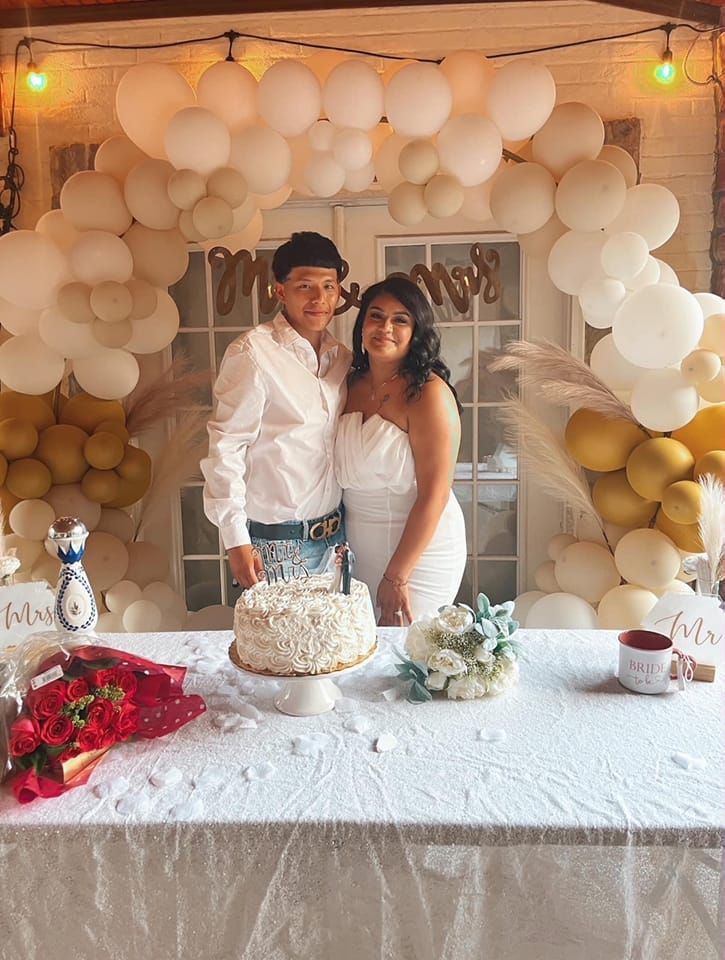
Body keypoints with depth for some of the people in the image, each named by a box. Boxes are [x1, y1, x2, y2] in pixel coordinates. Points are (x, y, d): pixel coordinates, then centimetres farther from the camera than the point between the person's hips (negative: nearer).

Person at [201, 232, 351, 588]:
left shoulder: (342, 357, 7)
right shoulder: (252, 354, -13)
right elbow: (224, 448, -14)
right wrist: (236, 540, -15)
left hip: (334, 534, 6)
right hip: (276, 542, -6)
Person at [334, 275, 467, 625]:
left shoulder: (429, 393, -16)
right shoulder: (352, 386, 4)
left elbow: (434, 494, -19)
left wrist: (397, 576, -18)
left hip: (419, 549, -6)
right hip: (358, 547, 6)